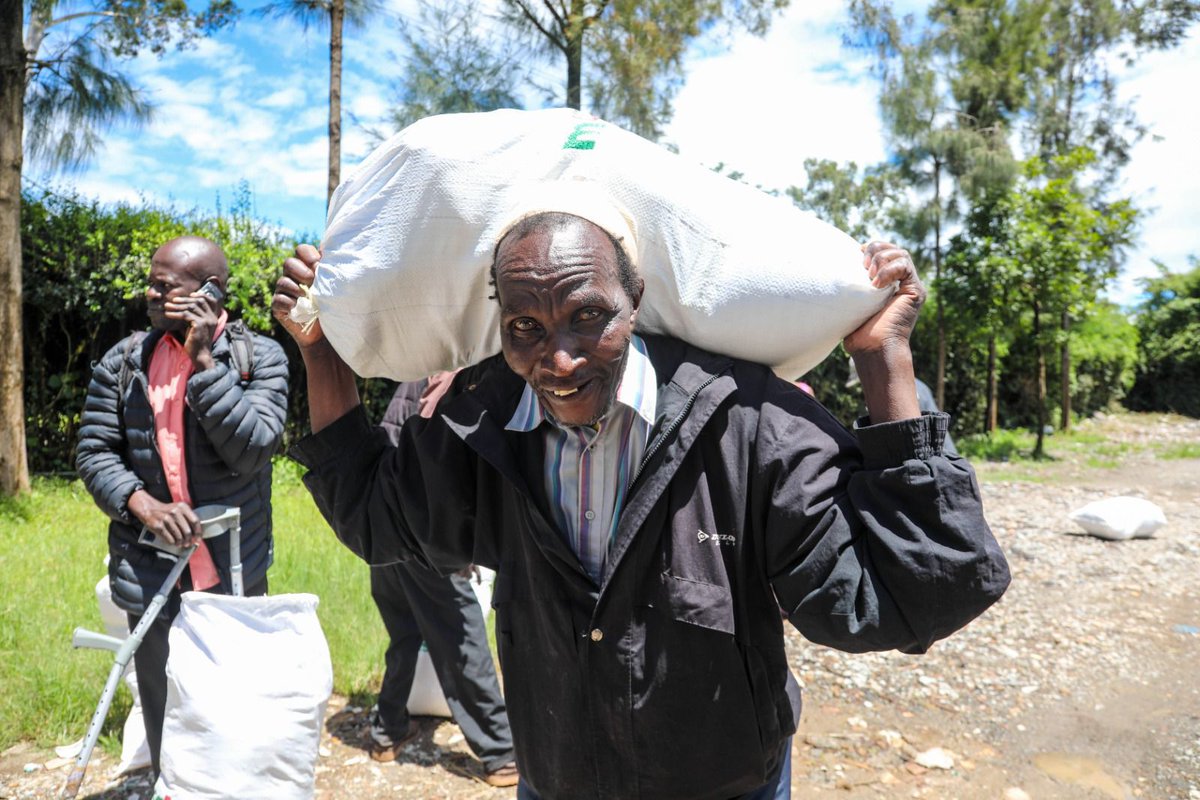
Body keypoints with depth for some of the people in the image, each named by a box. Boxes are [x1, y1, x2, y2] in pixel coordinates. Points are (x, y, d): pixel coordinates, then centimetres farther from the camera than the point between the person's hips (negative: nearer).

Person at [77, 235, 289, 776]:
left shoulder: (261, 358, -6)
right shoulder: (123, 362, 2)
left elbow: (252, 451, -16)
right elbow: (94, 452, 3)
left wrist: (204, 359, -19)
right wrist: (145, 506, -15)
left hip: (235, 577, -2)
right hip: (152, 580, 2)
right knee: (166, 726, 17)